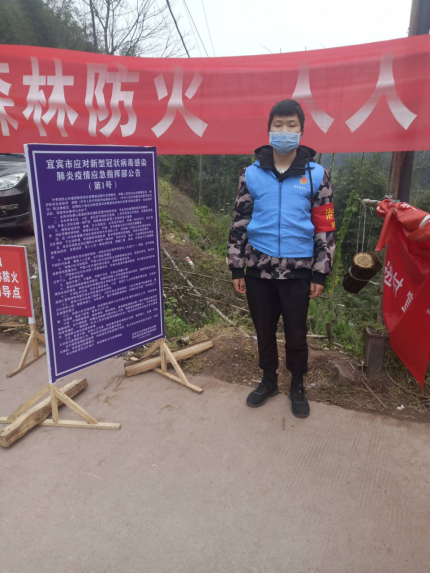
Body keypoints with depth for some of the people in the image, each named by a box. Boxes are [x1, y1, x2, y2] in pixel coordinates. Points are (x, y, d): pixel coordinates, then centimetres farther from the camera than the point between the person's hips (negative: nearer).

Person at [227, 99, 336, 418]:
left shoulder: (317, 175, -2)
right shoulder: (251, 174, 1)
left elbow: (325, 228, 0)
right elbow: (239, 224, 4)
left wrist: (320, 274, -3)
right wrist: (236, 269, 2)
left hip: (297, 271, -1)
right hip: (259, 269, 2)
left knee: (296, 333, 10)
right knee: (264, 330, 15)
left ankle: (298, 387, 33)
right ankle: (269, 381, 37)